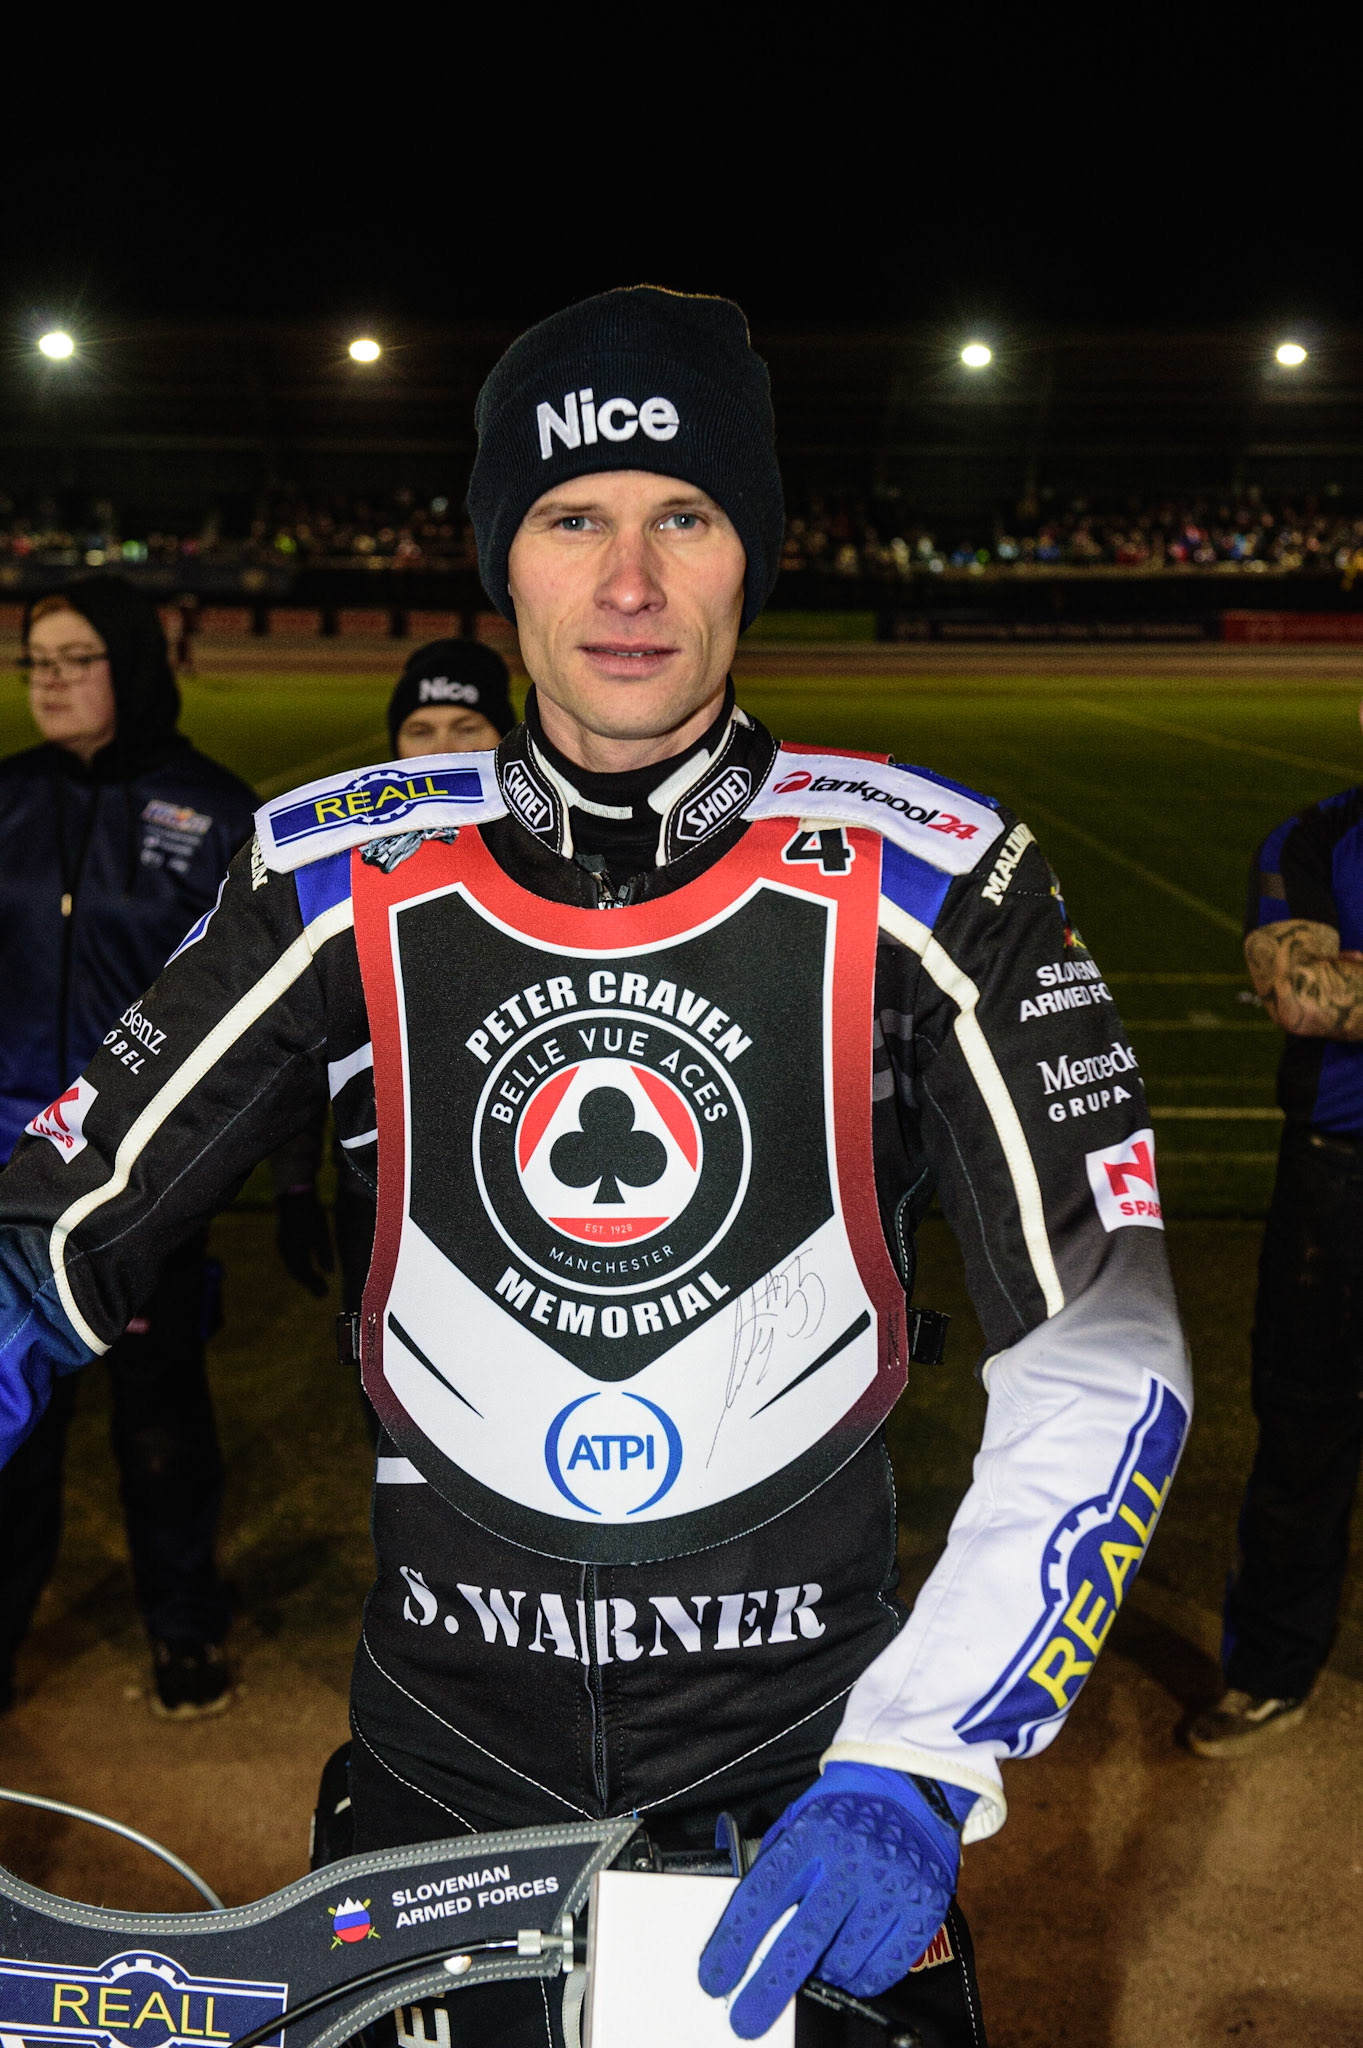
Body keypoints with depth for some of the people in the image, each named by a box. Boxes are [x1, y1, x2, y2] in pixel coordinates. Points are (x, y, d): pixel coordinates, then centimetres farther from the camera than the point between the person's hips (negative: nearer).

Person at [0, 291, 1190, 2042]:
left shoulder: (916, 881, -12)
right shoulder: (350, 883, -7)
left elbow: (1106, 1358, -15)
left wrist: (911, 1772, -23)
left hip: (804, 1759, -1)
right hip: (449, 1757, 2)